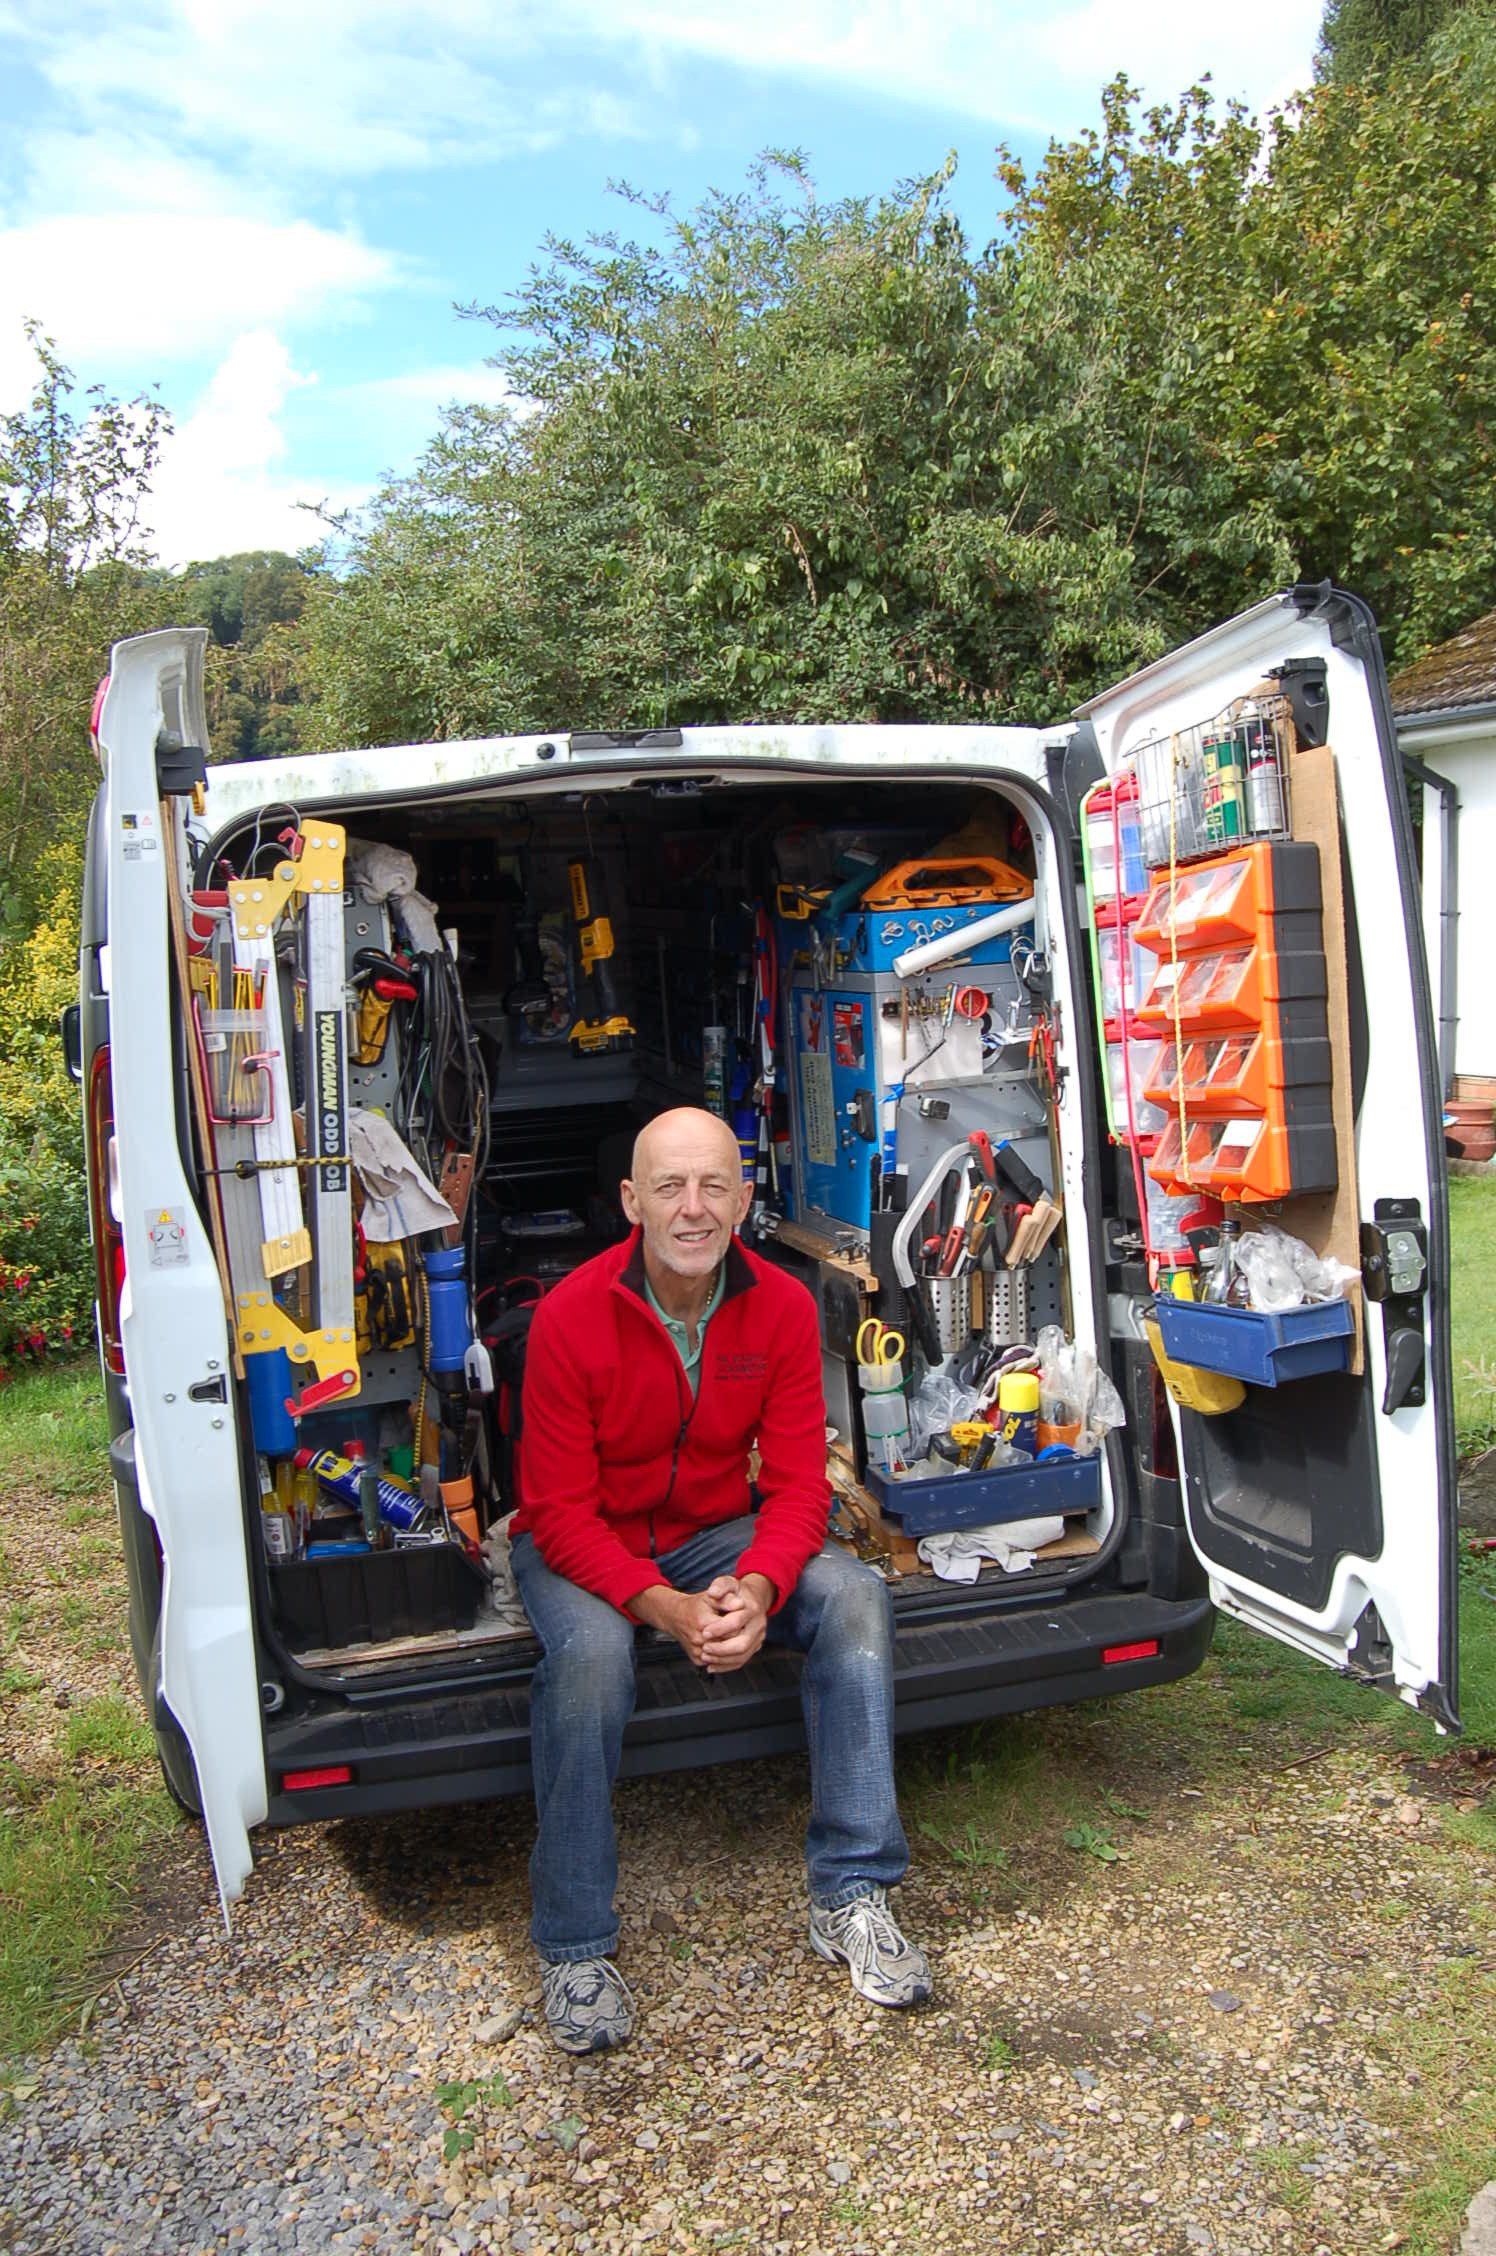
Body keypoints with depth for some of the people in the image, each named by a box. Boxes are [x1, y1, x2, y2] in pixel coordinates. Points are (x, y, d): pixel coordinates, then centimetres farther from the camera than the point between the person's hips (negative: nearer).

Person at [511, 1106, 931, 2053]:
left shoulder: (784, 1307, -11)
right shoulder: (572, 1316, -21)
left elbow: (798, 1481, -10)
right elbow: (561, 1512, -19)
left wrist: (757, 1587, -30)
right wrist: (667, 1608, -33)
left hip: (718, 1532, 3)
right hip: (584, 1547, -3)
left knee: (854, 1594, -22)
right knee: (591, 1651, -34)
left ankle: (851, 1893, -12)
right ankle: (575, 1947, -14)